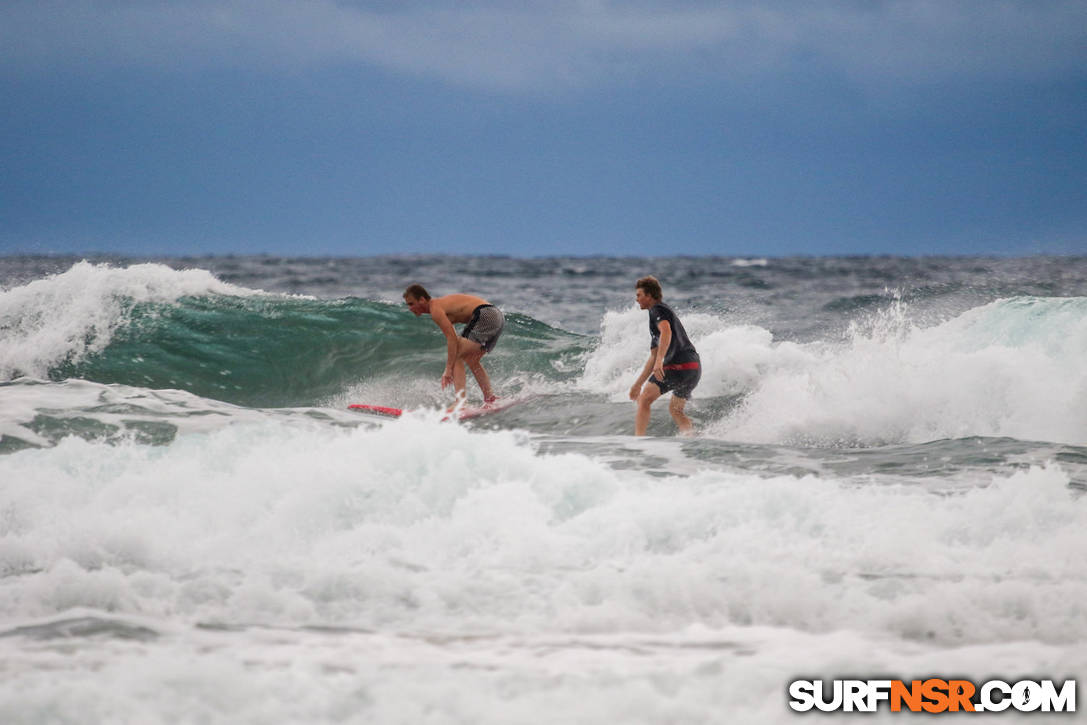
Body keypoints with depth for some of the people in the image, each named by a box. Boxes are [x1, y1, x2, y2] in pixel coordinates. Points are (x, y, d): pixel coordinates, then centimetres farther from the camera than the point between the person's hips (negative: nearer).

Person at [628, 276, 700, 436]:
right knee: (675, 410, 23)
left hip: (679, 365, -10)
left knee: (644, 399, -9)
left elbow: (666, 332, -22)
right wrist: (638, 384, 35)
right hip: (695, 367, 10)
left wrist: (659, 360, -34)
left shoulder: (657, 310, 0)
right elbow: (653, 357, 34)